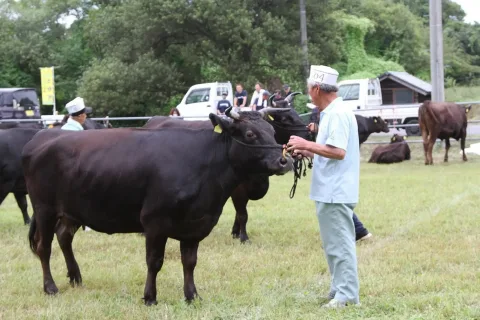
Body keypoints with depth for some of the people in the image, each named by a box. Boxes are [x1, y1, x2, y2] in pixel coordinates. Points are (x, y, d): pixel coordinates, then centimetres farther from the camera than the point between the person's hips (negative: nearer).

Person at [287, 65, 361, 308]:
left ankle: (346, 296, -3)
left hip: (335, 192, -11)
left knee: (340, 244, -6)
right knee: (336, 244, 15)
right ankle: (340, 291, 22)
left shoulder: (337, 114, -16)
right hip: (330, 191, 11)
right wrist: (306, 152, 15)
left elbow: (338, 151, -24)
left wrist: (307, 144, -17)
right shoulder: (330, 113, 16)